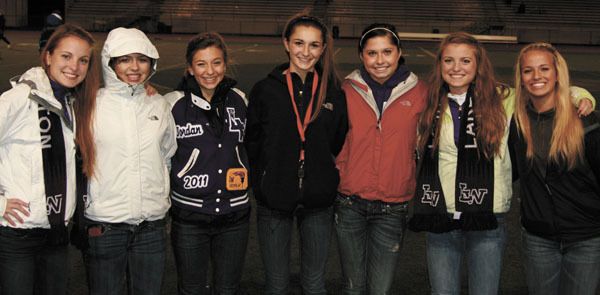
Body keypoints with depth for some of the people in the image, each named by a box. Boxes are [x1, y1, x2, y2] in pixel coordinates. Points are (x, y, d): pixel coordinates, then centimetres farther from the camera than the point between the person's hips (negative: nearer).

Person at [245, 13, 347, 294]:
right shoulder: (265, 90, -2)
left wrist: (328, 182, 6)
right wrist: (262, 184, -2)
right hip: (274, 200, -1)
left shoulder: (334, 93, 2)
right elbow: (252, 144, 3)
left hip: (318, 202, 1)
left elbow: (339, 145, 12)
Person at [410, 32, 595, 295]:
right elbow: (419, 153, 18)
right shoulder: (430, 106, 6)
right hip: (439, 221, 2)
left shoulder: (503, 100, 0)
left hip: (487, 222, -2)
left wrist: (581, 97, -5)